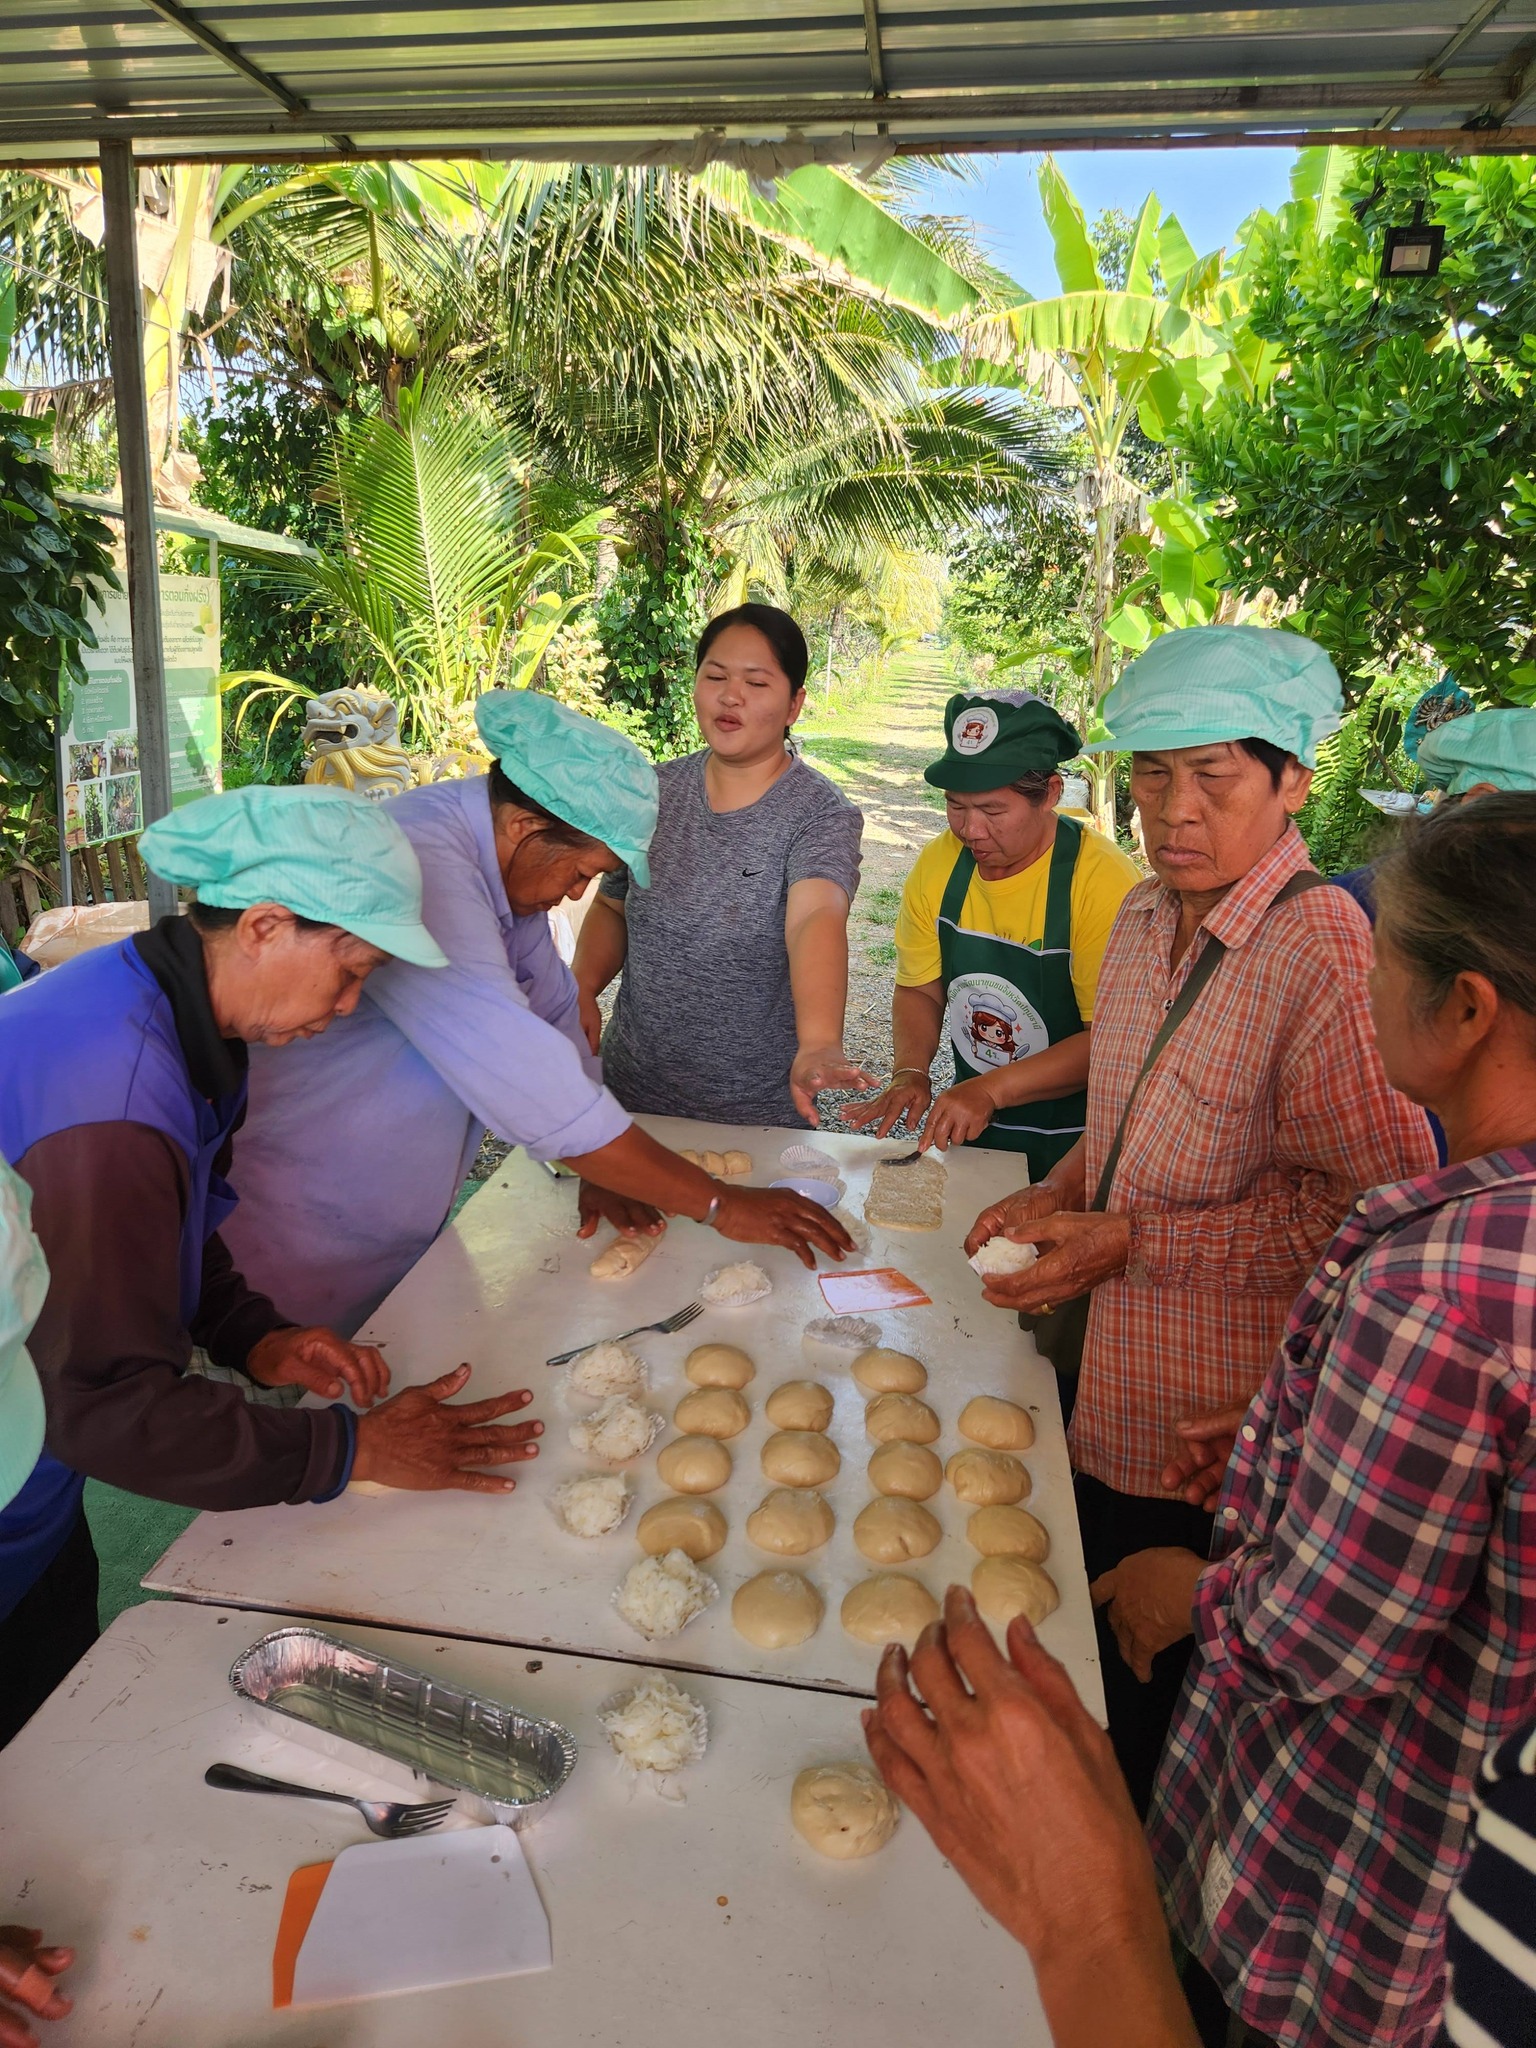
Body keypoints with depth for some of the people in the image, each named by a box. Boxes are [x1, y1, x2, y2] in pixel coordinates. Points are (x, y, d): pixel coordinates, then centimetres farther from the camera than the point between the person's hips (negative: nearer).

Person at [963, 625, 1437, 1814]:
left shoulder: (1323, 952, -24)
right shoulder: (1146, 921, 2)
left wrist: (1134, 1243, -24)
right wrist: (1064, 1194, 1)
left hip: (1220, 1443, -7)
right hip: (1117, 1401, 8)